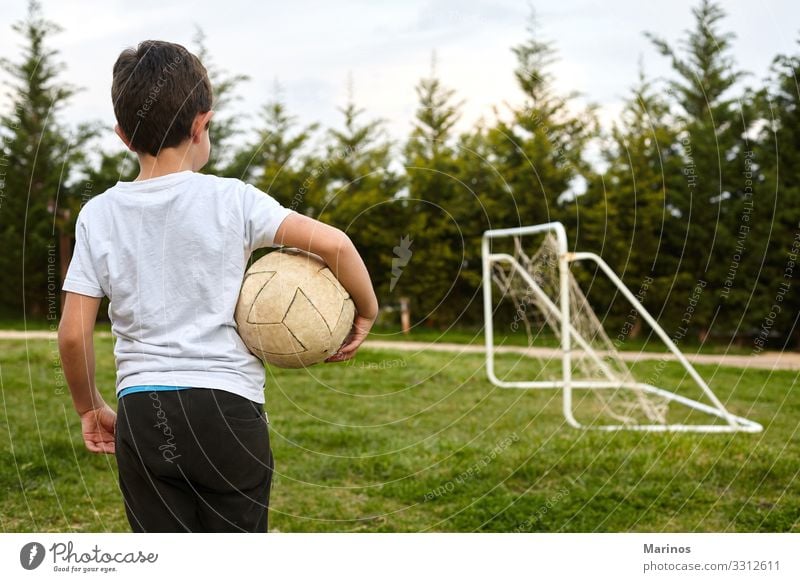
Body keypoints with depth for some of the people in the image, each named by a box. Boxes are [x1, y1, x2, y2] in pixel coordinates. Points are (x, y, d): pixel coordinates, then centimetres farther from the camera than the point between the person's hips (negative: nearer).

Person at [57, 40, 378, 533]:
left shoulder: (99, 215, 2)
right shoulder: (230, 199, -4)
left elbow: (73, 333, 1)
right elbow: (333, 242, -13)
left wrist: (90, 408, 16)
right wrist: (366, 312, 4)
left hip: (142, 412, 2)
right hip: (229, 407, -2)